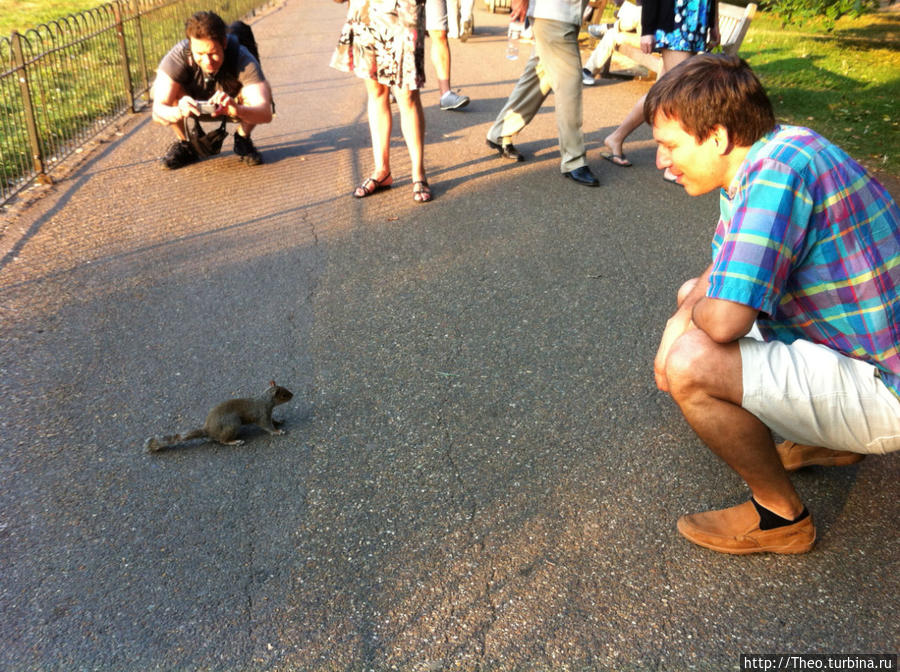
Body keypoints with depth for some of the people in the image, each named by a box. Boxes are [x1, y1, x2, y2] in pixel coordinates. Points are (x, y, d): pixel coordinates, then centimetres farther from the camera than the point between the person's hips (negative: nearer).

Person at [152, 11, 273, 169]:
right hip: (193, 102, 1)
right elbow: (157, 112, -38)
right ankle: (185, 144, -3)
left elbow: (266, 113, -46)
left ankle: (242, 139, -2)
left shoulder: (243, 60, -35)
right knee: (171, 92, -32)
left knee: (263, 91, -32)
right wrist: (178, 113, -62)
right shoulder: (177, 57, -33)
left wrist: (237, 110, -67)